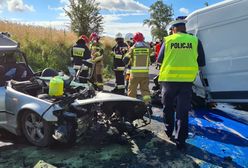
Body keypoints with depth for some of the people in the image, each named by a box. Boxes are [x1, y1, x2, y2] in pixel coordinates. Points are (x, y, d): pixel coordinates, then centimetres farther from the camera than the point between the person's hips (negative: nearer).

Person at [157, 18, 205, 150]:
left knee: (168, 108, 19)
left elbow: (159, 60, 6)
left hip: (169, 79, 0)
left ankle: (169, 132, 33)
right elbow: (201, 62, 6)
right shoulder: (195, 40, 2)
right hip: (187, 80, 0)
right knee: (183, 111, 6)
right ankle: (180, 140, 8)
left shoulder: (168, 40, 0)